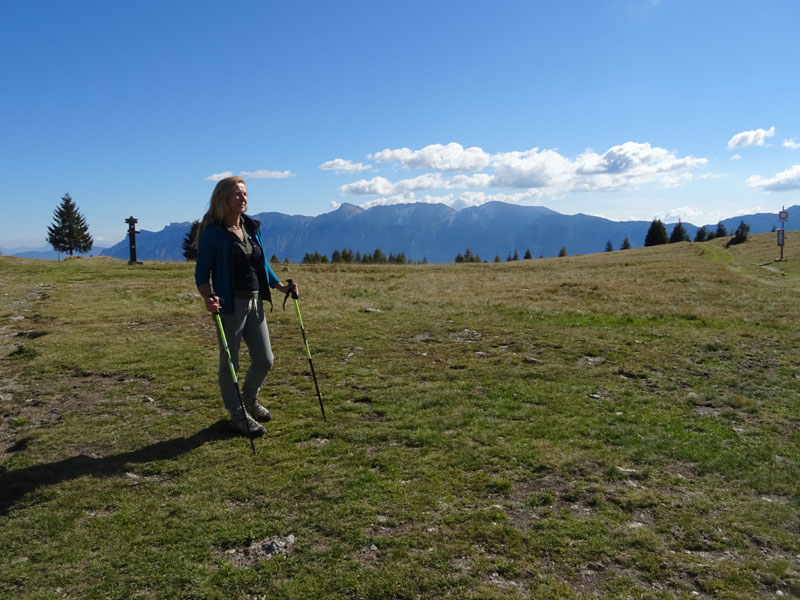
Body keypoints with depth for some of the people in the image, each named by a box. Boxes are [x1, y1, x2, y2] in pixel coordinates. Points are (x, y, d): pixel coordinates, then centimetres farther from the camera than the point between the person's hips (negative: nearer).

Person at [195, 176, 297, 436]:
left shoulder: (253, 228, 10)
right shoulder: (213, 233, -9)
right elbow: (202, 273, -9)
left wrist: (281, 287, 11)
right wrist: (208, 297, -26)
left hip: (255, 302, 6)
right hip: (230, 305, -6)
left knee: (265, 359, 10)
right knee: (230, 362, 7)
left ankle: (250, 399, 37)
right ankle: (237, 414, 23)